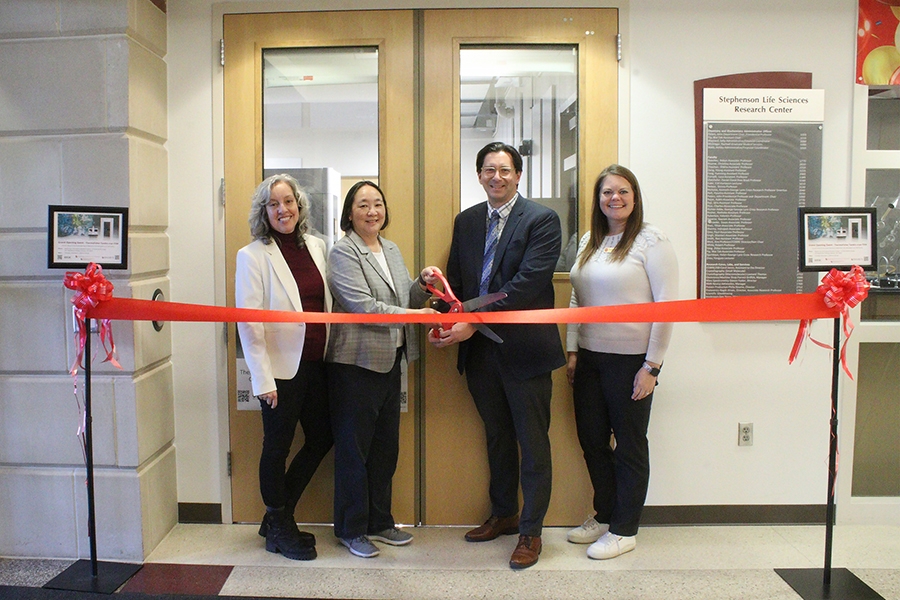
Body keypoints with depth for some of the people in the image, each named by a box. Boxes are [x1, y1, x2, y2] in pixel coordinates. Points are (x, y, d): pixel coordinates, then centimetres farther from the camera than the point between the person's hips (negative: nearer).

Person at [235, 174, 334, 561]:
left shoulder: (316, 246, 7)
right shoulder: (253, 256, -8)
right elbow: (248, 322, -12)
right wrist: (263, 379, -16)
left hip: (316, 364, 6)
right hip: (282, 367, -6)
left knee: (321, 438, 14)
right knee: (278, 447, 8)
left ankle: (278, 517, 32)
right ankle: (280, 529, 28)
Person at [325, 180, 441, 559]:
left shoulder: (391, 250, 14)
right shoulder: (343, 252, -9)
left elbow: (406, 299, 17)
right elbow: (362, 305, -19)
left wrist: (423, 284, -2)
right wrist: (410, 315, -21)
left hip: (390, 360, 8)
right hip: (356, 361, -7)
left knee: (386, 445, 14)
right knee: (354, 447, 4)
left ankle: (379, 522, 28)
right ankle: (351, 529, 19)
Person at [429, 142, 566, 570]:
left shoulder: (542, 220, -9)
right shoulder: (466, 221, 10)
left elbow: (528, 282, -20)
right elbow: (455, 279, 10)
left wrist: (473, 321, -23)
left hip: (524, 348, -5)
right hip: (479, 348, 6)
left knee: (533, 442, 6)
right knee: (496, 436, 19)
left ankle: (530, 530, 20)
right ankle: (502, 514, 36)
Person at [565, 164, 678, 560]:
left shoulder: (651, 241, -8)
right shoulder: (588, 242, 11)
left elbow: (666, 306, -11)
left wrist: (652, 366, -13)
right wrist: (572, 351, 8)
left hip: (631, 359, -6)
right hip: (589, 358, 6)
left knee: (629, 445, 6)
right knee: (591, 439, 12)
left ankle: (624, 530, 20)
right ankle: (604, 516, 31)